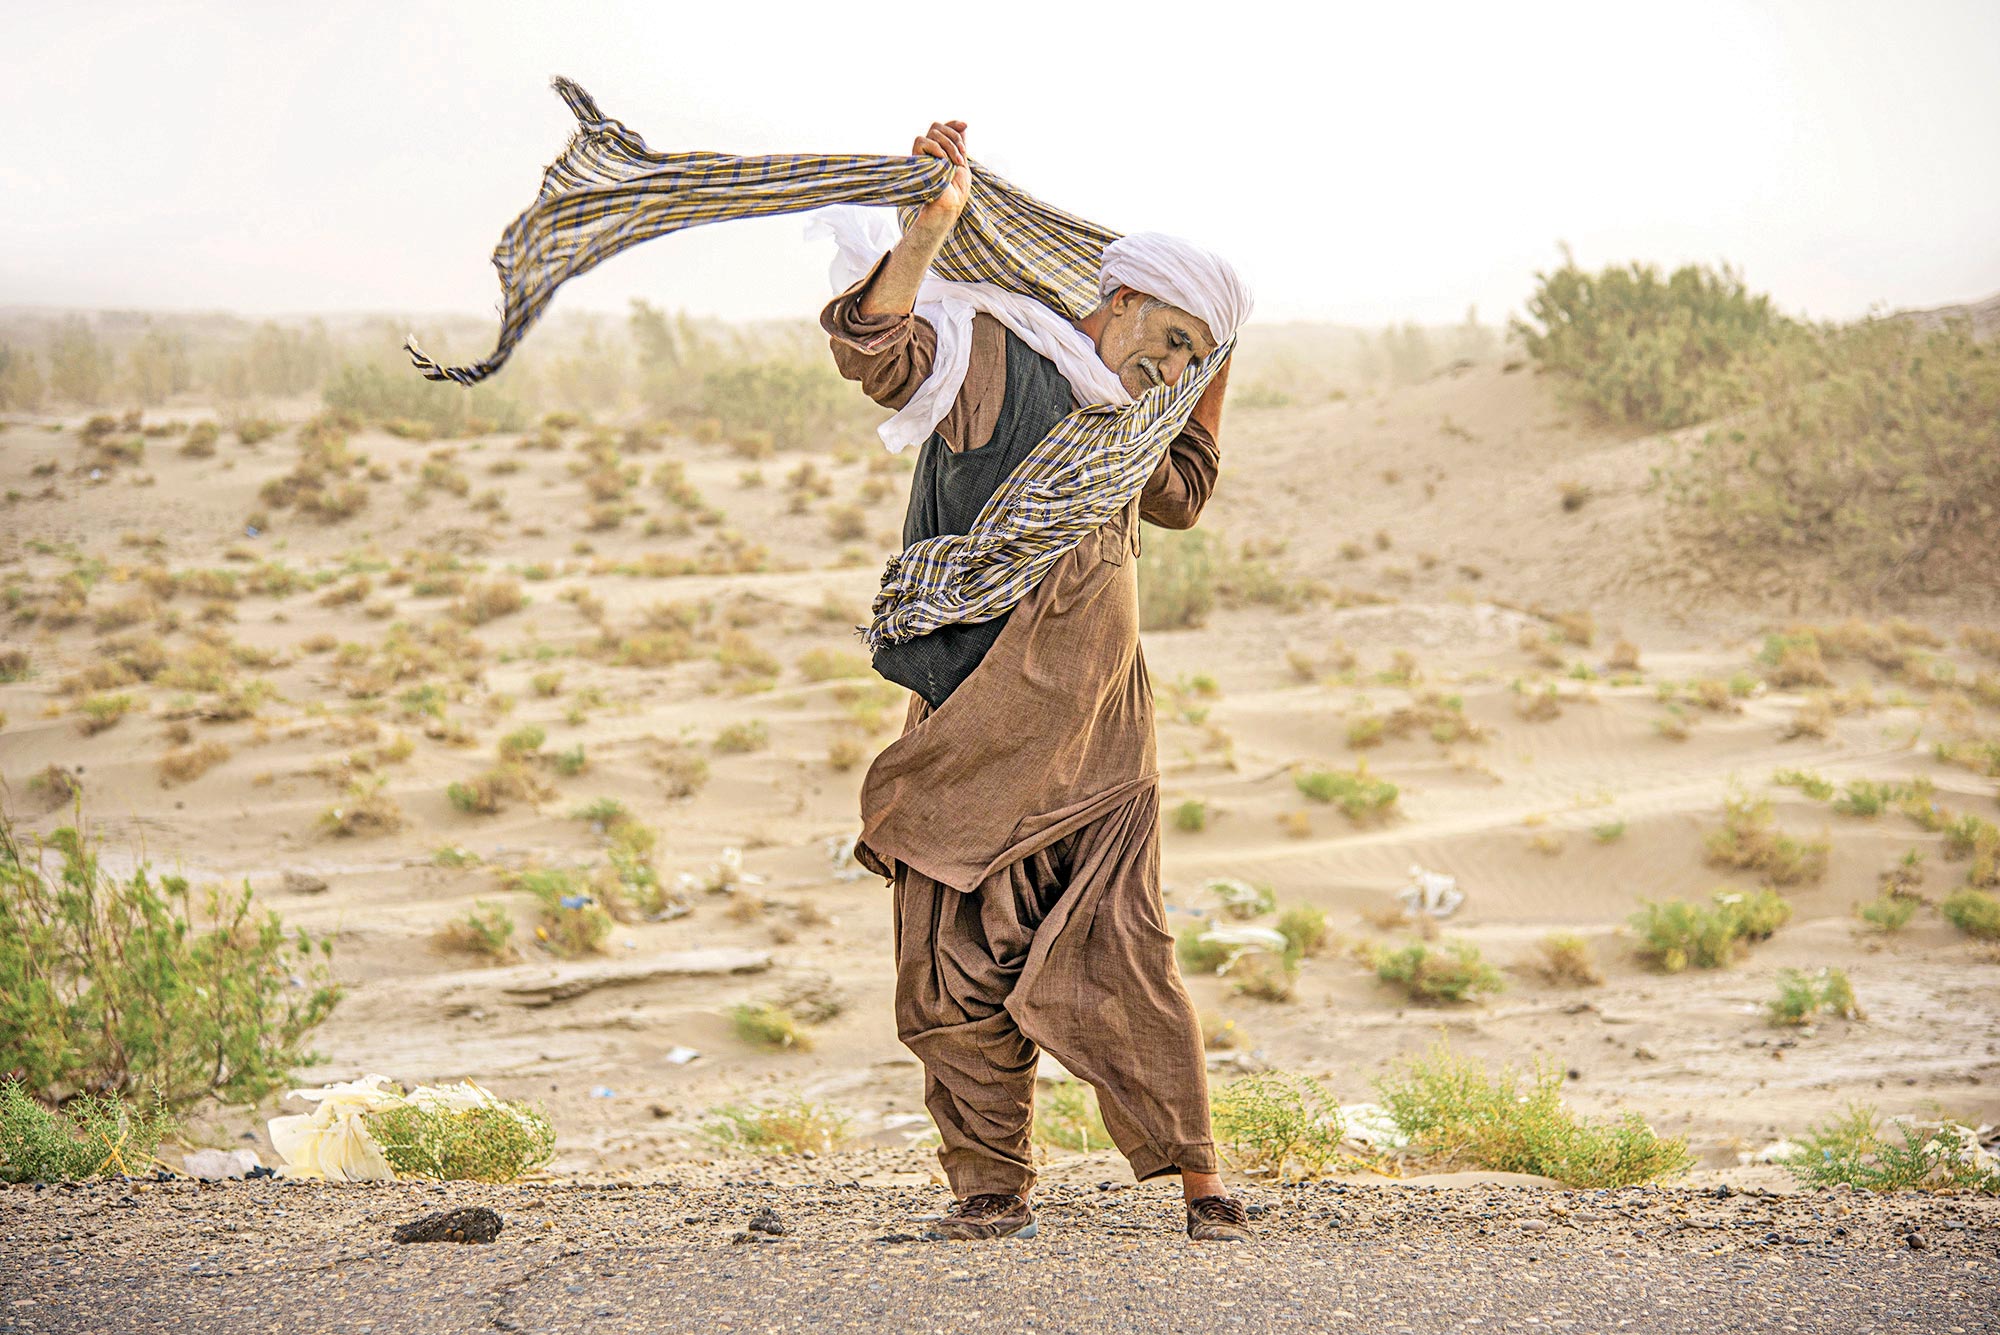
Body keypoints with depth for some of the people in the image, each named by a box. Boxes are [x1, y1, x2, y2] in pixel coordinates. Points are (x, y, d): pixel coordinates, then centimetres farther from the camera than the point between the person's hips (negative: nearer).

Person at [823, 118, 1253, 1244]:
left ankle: (1200, 1177, 1)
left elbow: (1182, 498, 38)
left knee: (1118, 963, -6)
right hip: (969, 737, -3)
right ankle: (993, 1186, 11)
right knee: (961, 975, -1)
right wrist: (933, 228, -29)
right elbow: (874, 346, -18)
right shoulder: (994, 360, -1)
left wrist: (1217, 383, 29)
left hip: (1094, 749, 3)